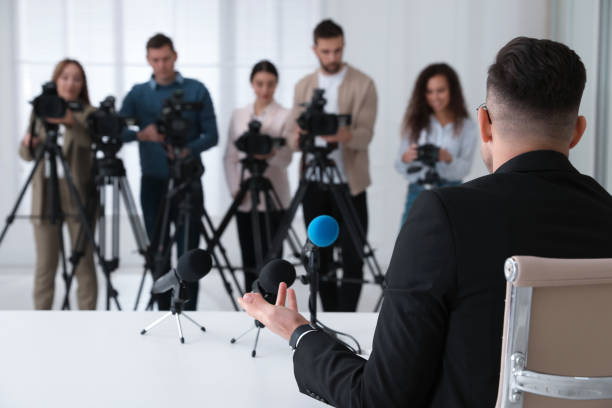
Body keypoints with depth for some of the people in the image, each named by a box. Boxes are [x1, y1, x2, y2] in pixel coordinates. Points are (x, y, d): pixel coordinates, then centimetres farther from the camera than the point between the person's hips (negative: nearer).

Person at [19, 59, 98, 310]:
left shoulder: (88, 113, 1)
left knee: (84, 262, -1)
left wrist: (71, 122, -39)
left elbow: (90, 138, -20)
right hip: (45, 194, 3)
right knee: (45, 265, 5)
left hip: (78, 193, -3)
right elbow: (26, 154, 10)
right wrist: (28, 144, -13)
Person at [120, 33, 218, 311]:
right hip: (153, 183, 2)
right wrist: (141, 134, -23)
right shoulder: (138, 94, 8)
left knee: (188, 254, -4)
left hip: (188, 183, -2)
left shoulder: (196, 90, 3)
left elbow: (211, 134, -1)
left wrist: (188, 150, -20)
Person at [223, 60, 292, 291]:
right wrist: (234, 187, -3)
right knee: (249, 260, 8)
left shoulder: (284, 116, -1)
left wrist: (271, 154, -32)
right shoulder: (238, 116, 10)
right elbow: (229, 156, 11)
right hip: (244, 200, 4)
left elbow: (286, 158, -10)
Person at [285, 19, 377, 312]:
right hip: (313, 182, 4)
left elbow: (366, 135, -12)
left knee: (352, 256, -4)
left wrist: (345, 136, -34)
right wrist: (298, 137, -17)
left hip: (349, 183, -4)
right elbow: (292, 129, 7)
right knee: (320, 256, 9)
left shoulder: (363, 84, -3)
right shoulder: (304, 85, 10)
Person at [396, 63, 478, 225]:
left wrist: (448, 158, -23)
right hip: (416, 192, 1)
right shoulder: (415, 122, 8)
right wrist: (406, 158, -19)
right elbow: (400, 167, 3)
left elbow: (465, 168, -3)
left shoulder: (466, 126, 6)